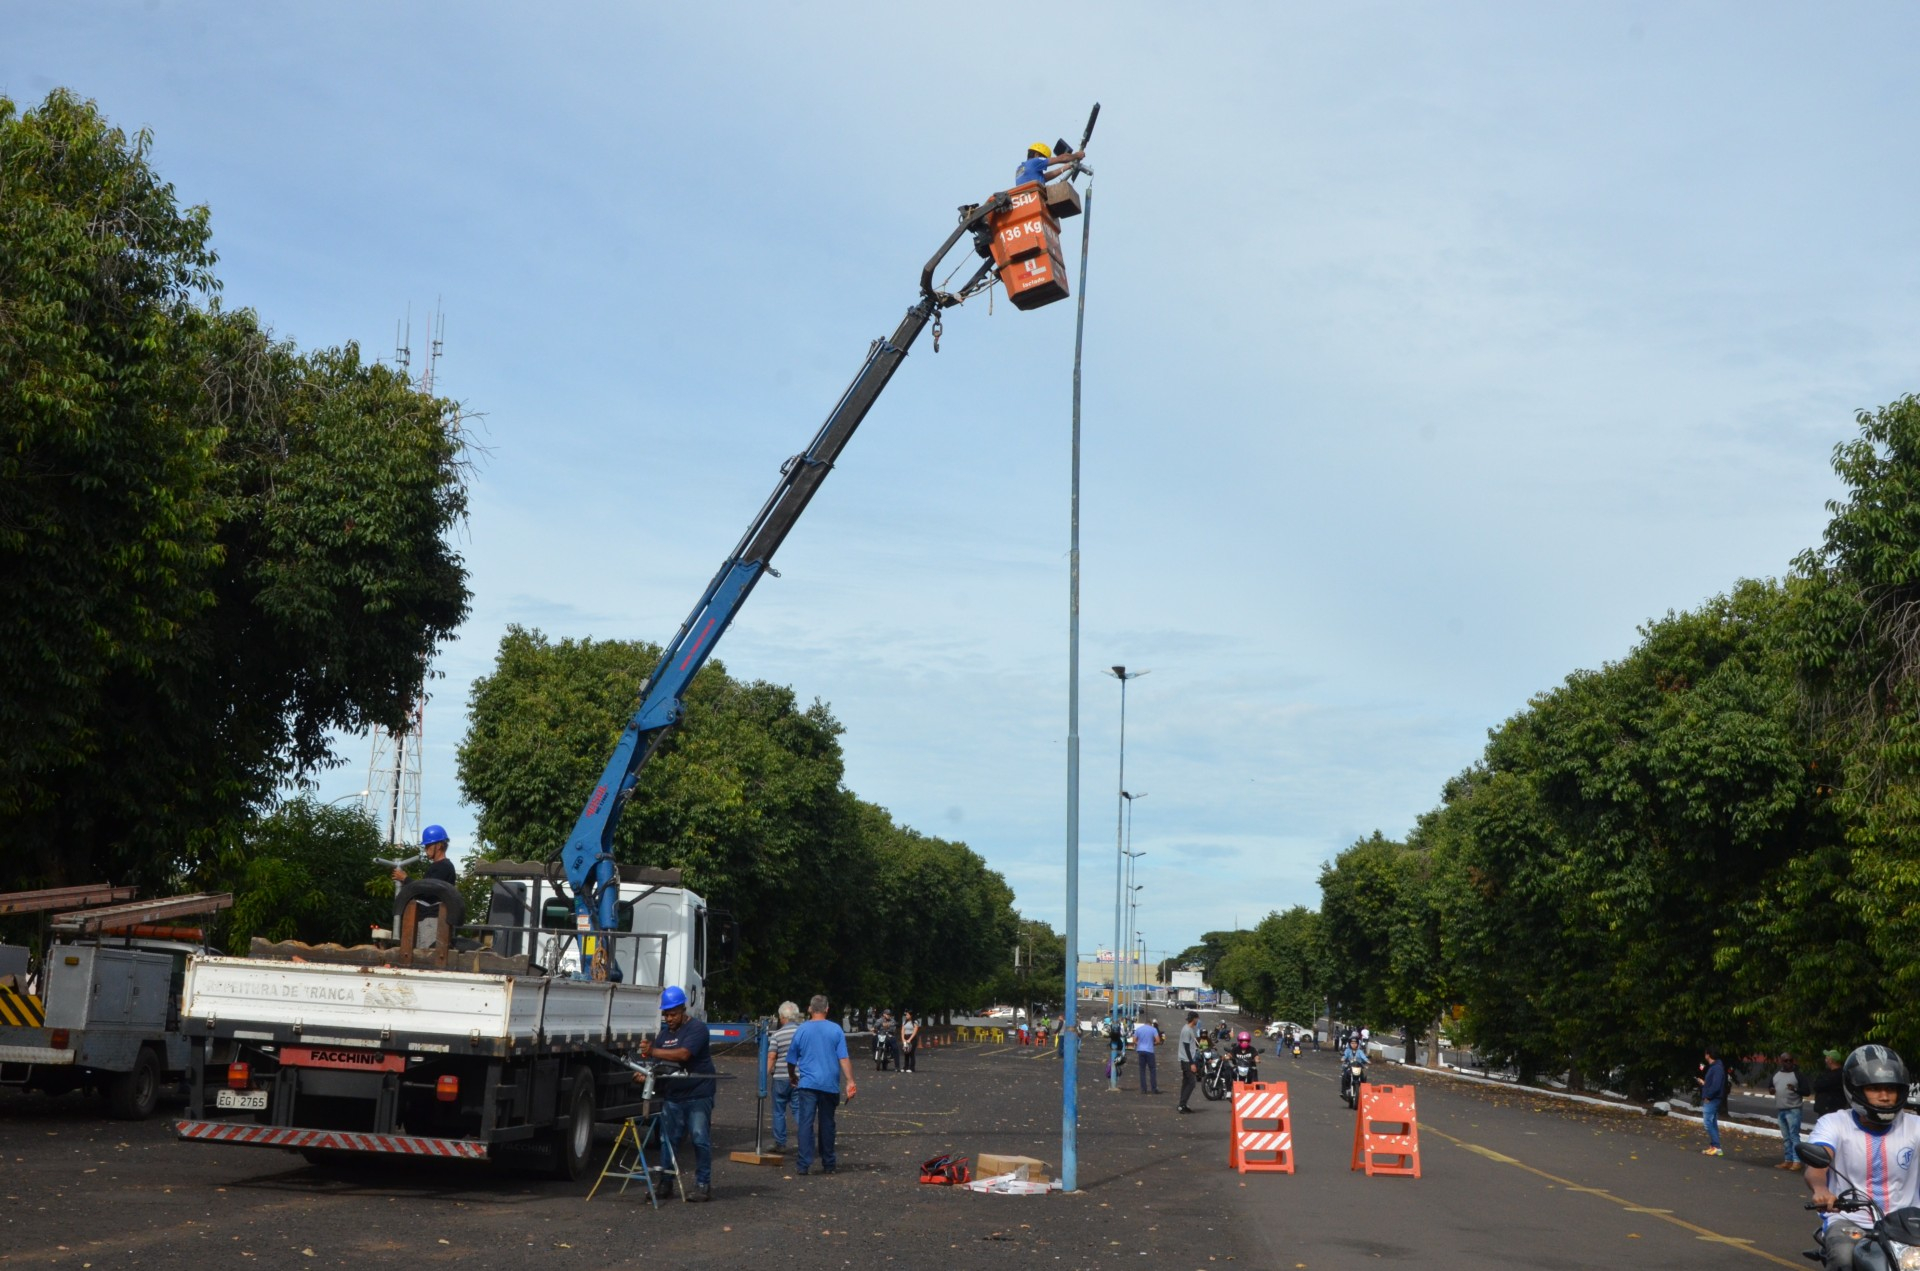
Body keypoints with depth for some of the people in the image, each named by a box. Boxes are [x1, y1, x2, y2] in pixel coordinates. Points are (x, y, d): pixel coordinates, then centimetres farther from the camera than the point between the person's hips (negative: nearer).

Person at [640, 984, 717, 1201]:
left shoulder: (697, 1028, -8)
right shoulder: (663, 1032, 14)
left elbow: (683, 1054, -22)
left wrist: (653, 1051, -24)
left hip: (698, 1095, -6)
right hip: (672, 1095, 6)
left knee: (700, 1140, -4)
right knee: (669, 1140, 9)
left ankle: (703, 1185, 2)